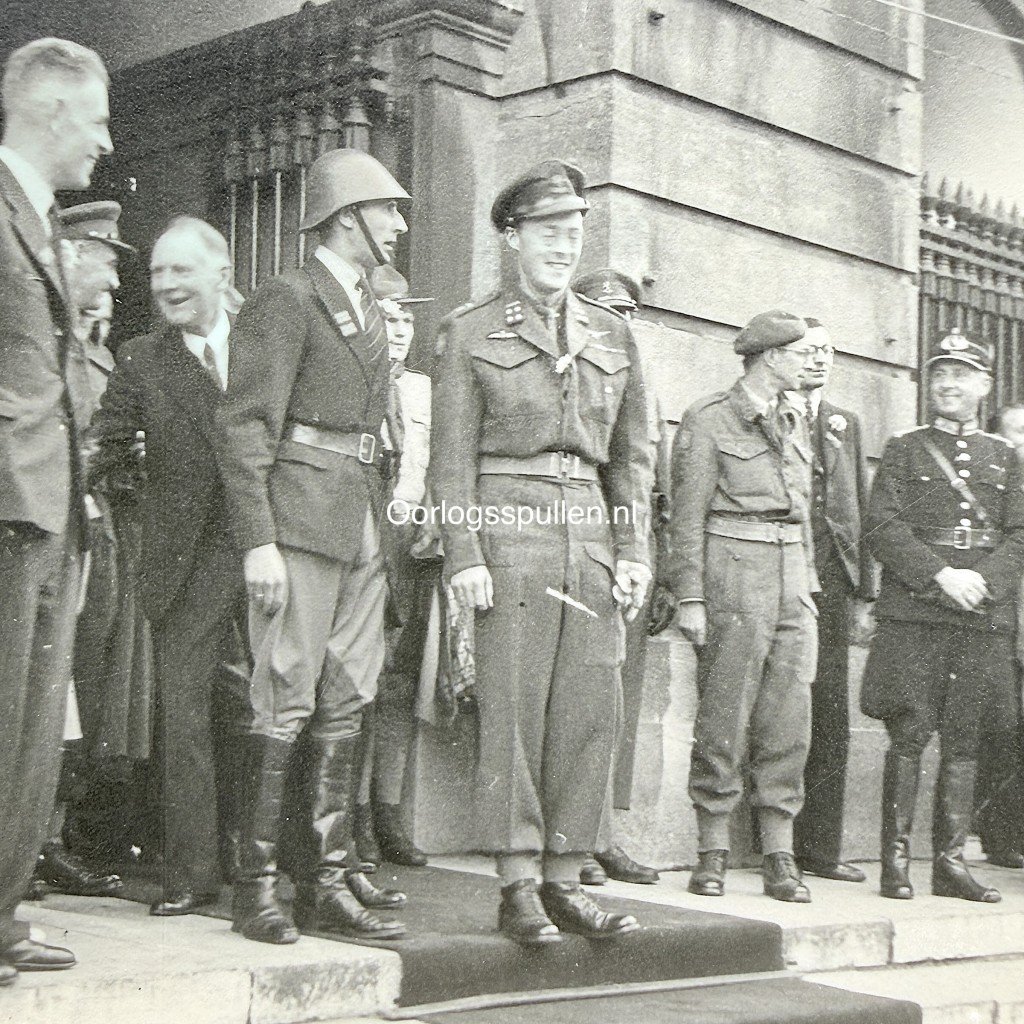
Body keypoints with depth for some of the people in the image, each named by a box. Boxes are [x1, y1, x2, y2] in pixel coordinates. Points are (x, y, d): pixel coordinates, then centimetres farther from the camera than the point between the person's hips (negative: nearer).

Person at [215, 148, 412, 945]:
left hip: (363, 526, 8)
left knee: (348, 700, 6)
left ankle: (330, 877, 11)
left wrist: (386, 524, 13)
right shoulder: (287, 299, -5)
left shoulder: (370, 310, 20)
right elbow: (244, 426, -11)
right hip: (301, 519, -8)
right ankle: (257, 885, -1)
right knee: (286, 699, -7)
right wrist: (259, 541, -18)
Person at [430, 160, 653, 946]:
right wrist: (464, 556, -9)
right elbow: (453, 458, 1)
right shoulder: (471, 332, 6)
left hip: (590, 532, 4)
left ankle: (565, 880, 8)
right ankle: (518, 886, 0)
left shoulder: (611, 335, 17)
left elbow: (632, 455, 17)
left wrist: (634, 554, 8)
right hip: (509, 529, -4)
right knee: (512, 709, -5)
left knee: (593, 710, 1)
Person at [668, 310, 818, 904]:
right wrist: (690, 597, -11)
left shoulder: (795, 424, 19)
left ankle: (780, 857, 7)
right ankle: (713, 854, 5)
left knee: (790, 722, 2)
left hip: (793, 575, 6)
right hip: (733, 574, -6)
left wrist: (809, 588, 17)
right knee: (724, 720, -3)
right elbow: (688, 517, -5)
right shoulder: (709, 420, -2)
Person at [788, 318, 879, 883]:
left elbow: (860, 511, 19)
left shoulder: (845, 423, 22)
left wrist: (865, 592, 12)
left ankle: (821, 848, 10)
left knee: (831, 722, 4)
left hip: (834, 587, 5)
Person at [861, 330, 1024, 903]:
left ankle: (951, 862, 11)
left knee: (963, 742, 5)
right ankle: (896, 861, 1)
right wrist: (941, 575, -14)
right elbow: (882, 527, -2)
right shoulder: (903, 451, 9)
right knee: (910, 736, -5)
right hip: (913, 615, -3)